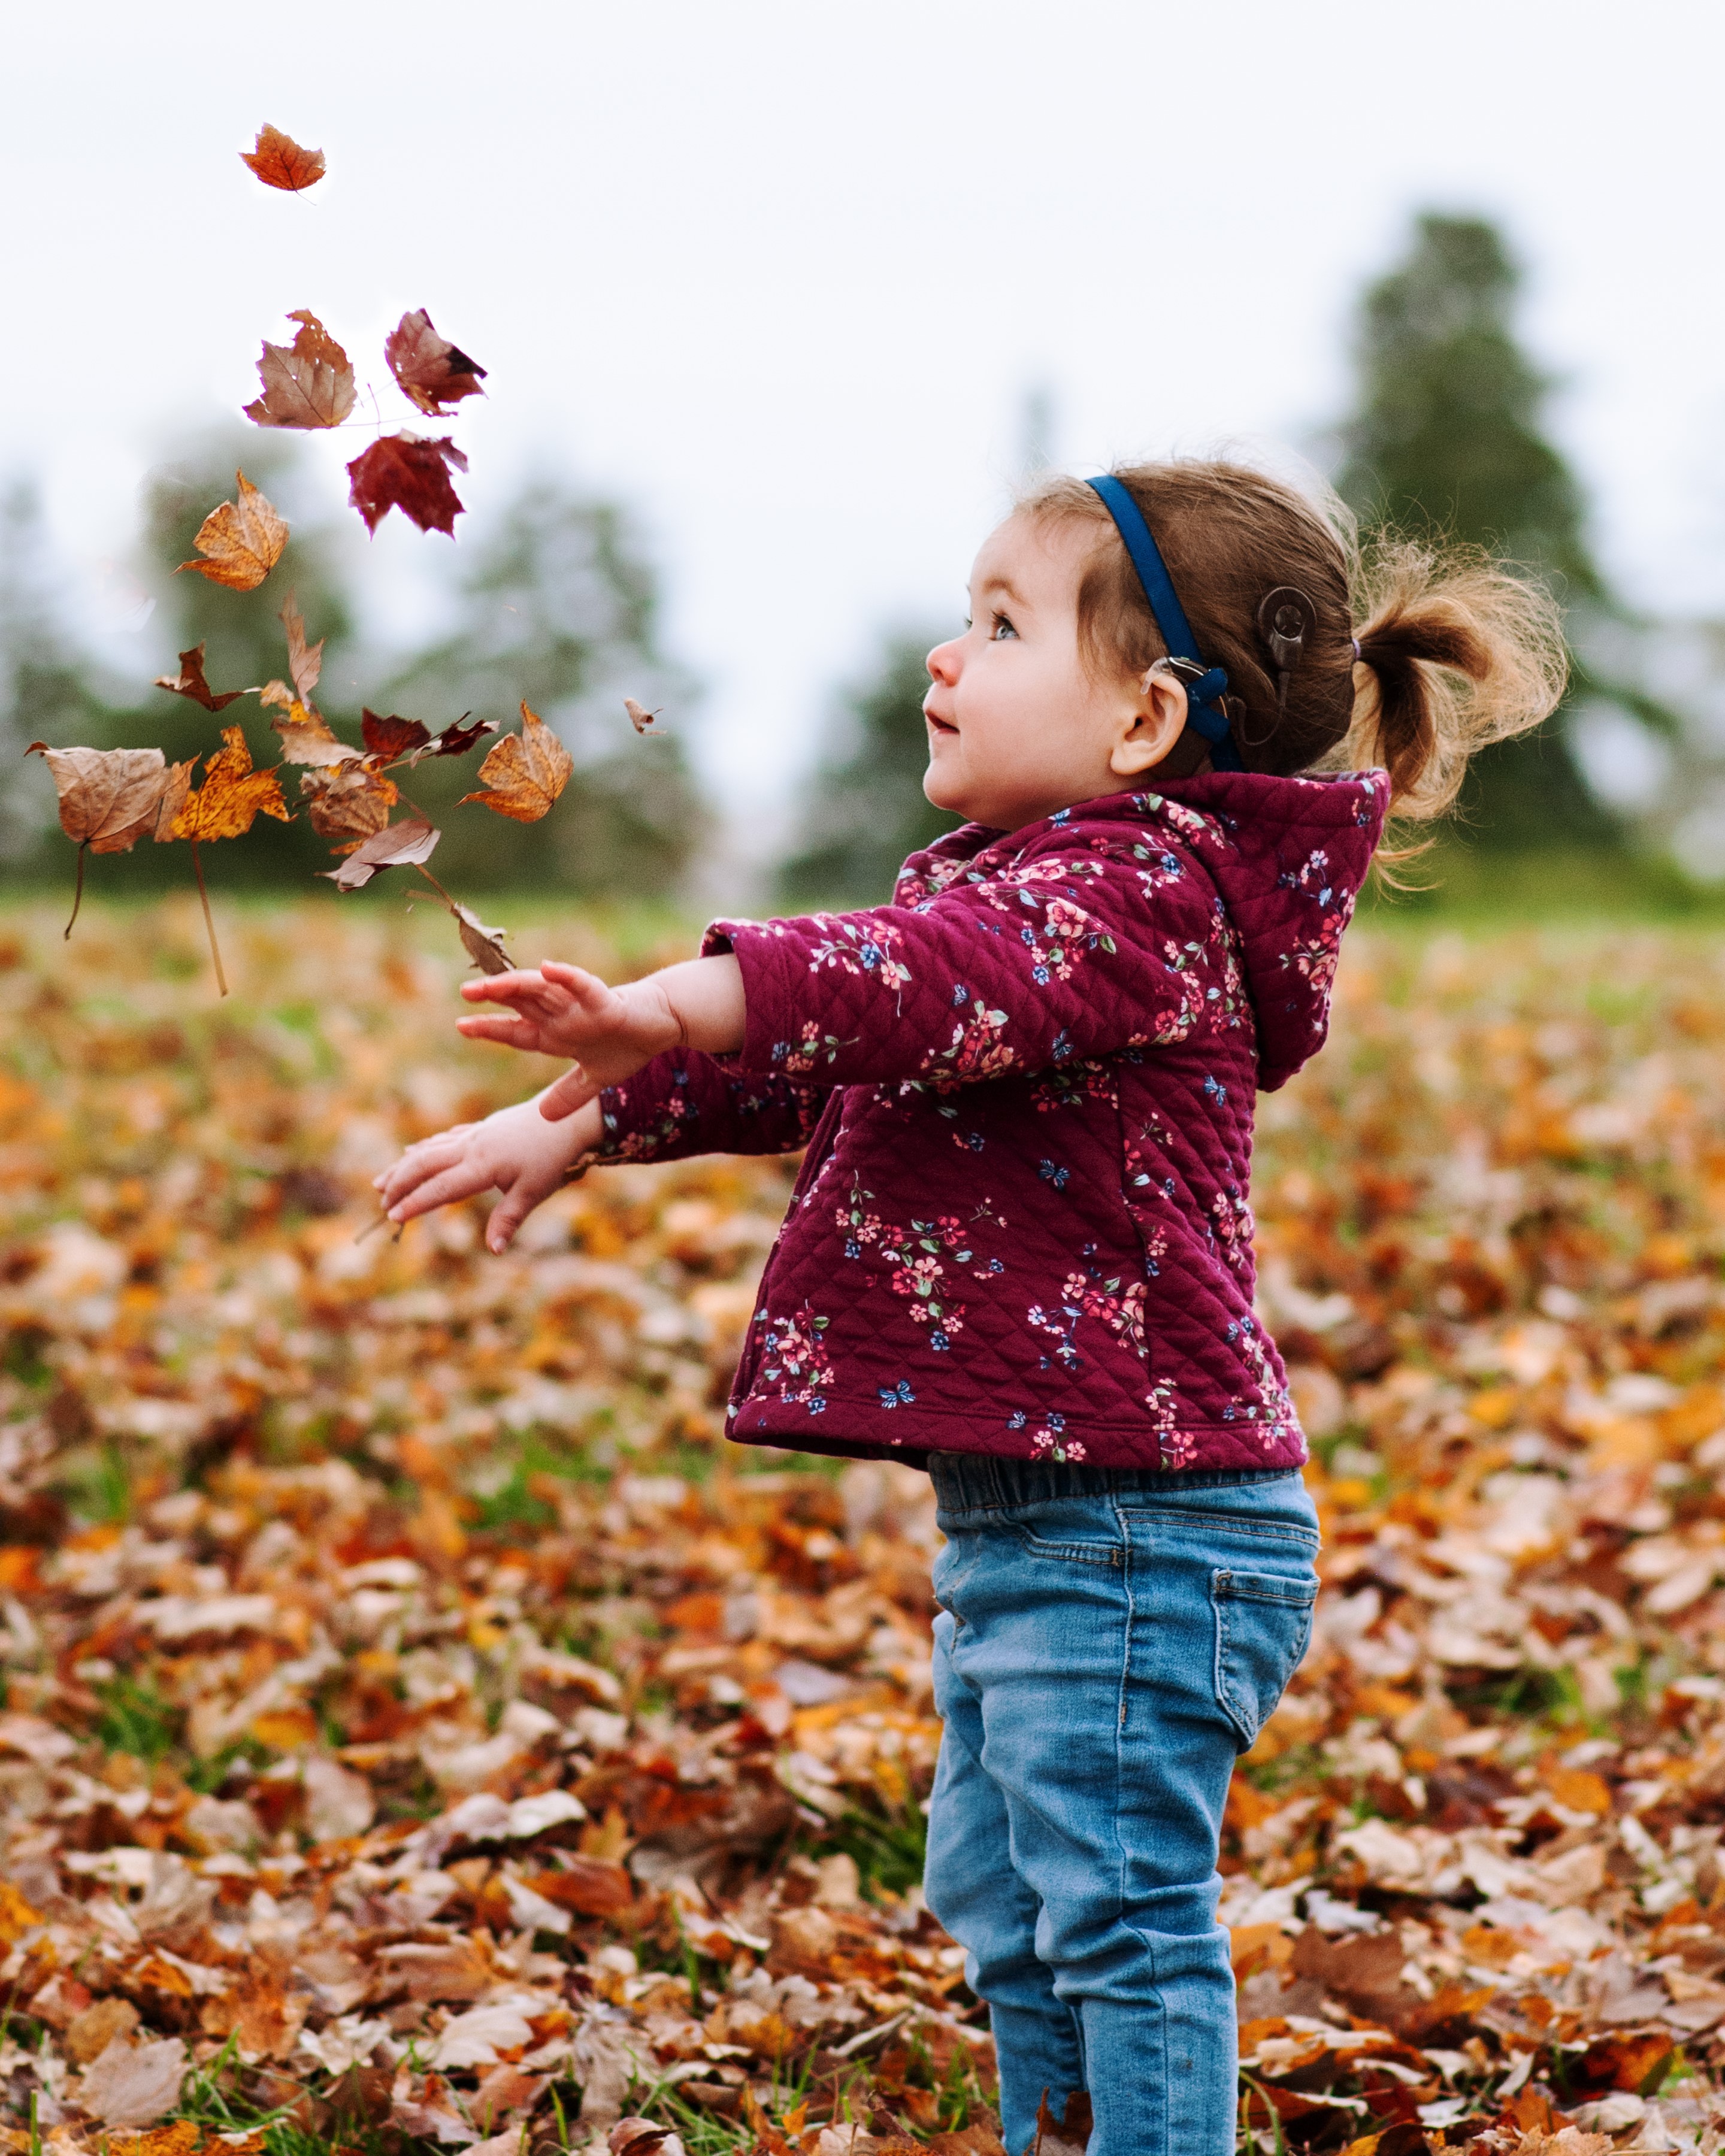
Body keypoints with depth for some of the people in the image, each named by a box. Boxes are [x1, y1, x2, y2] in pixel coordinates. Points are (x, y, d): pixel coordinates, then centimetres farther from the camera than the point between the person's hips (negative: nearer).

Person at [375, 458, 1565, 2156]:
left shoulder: (1141, 887, -17)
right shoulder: (1026, 878, 17)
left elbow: (937, 982, -37)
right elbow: (809, 1063, 24)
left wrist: (676, 1004, -50)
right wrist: (583, 1121, 17)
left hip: (1139, 1527, -11)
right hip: (1021, 1516, 11)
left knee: (1122, 1918, -6)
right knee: (1005, 1907, 21)